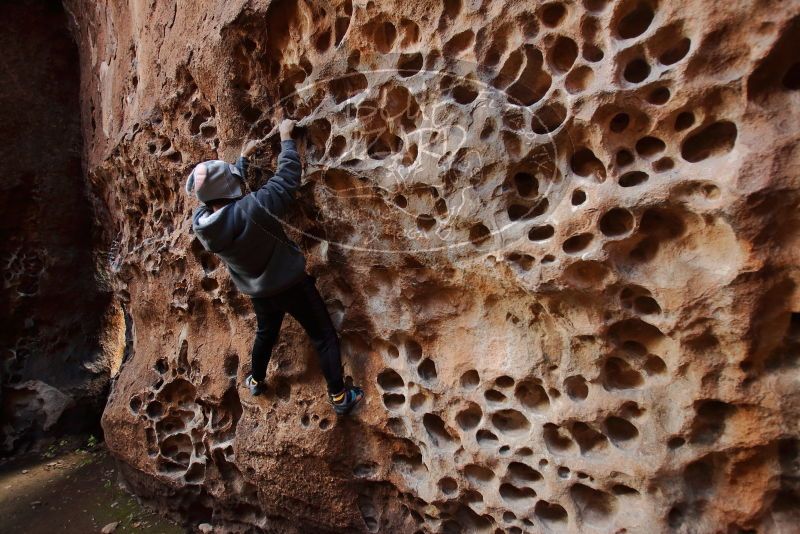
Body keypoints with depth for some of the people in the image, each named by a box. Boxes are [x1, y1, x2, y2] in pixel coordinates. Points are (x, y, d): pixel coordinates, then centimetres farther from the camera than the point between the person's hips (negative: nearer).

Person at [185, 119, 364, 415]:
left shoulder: (200, 222, -14)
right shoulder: (252, 208, -33)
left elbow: (220, 192, 7)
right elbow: (288, 174, -21)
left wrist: (244, 157, 17)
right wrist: (286, 138, -4)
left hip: (258, 292, 6)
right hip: (290, 284, -6)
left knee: (266, 332, 33)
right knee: (323, 336, 8)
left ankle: (256, 381, 52)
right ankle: (339, 397, 15)